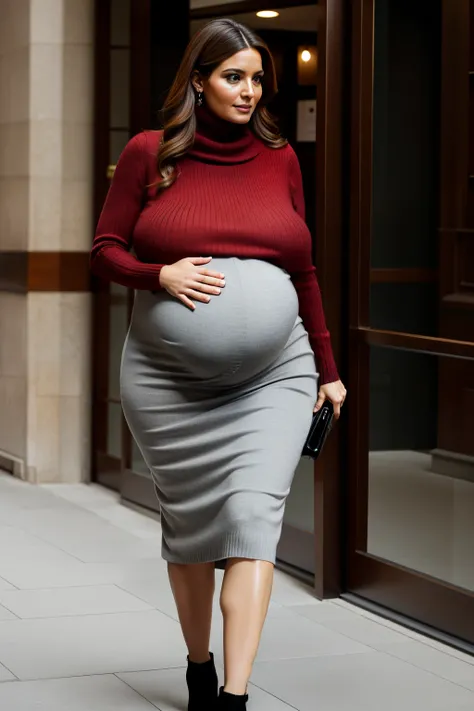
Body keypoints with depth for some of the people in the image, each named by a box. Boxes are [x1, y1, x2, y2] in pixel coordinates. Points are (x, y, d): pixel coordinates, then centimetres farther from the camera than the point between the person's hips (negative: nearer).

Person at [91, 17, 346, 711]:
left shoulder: (279, 158, 8)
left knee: (254, 517, -12)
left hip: (273, 377, 1)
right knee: (189, 524, 8)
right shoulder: (149, 153, 2)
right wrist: (161, 275, -16)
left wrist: (327, 367, 14)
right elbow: (105, 251, 5)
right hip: (169, 379, 0)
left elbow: (303, 270, 14)